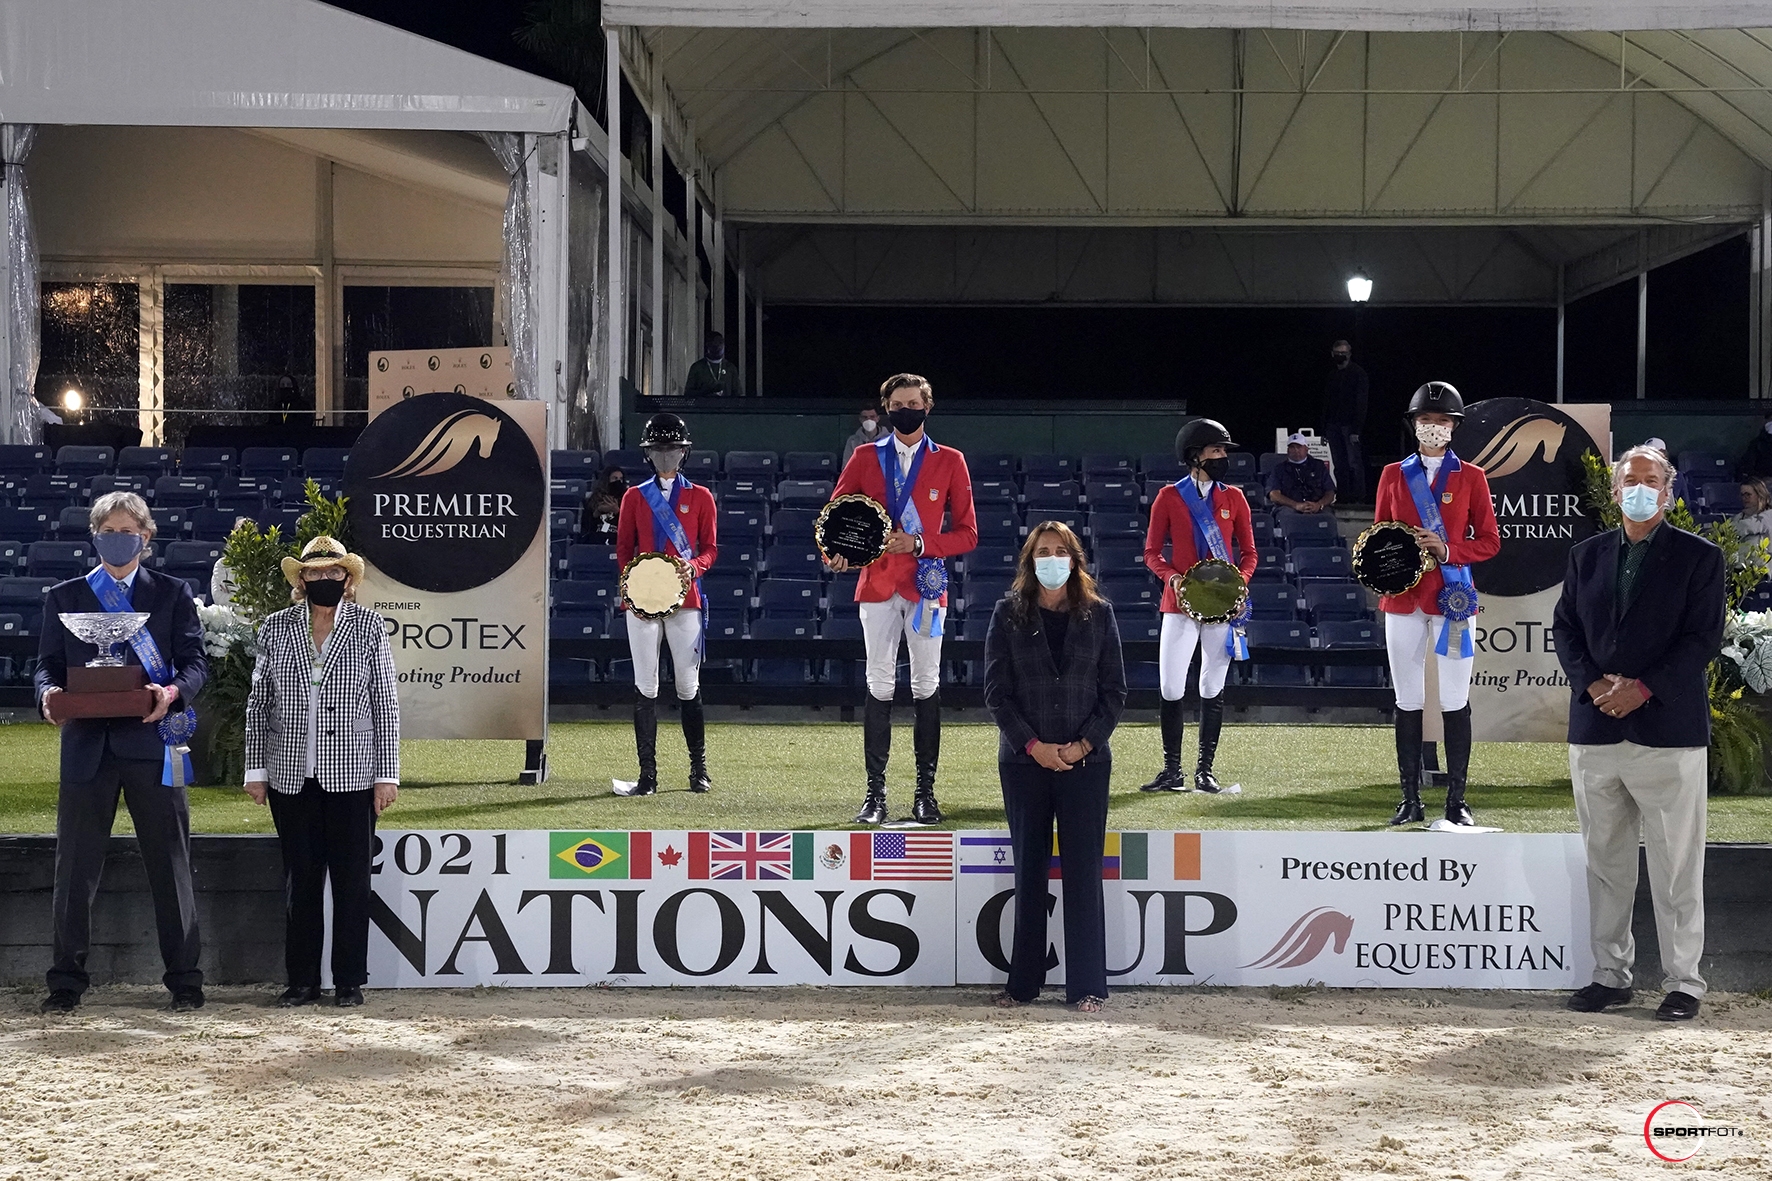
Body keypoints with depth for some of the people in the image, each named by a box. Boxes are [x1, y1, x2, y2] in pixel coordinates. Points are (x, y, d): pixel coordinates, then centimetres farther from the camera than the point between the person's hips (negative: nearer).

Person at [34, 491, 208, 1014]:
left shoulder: (173, 592, 10)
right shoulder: (64, 596, 13)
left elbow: (195, 661, 4)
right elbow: (47, 664, 11)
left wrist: (173, 691, -18)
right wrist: (49, 693, -12)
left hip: (152, 740, -1)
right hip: (87, 742, 1)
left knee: (170, 865, 3)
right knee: (75, 868, 4)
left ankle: (184, 981, 11)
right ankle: (66, 983, 13)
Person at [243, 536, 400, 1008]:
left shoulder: (369, 627, 2)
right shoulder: (275, 628, 7)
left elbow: (386, 703, 2)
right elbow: (258, 703, 10)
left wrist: (388, 774, -2)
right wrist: (256, 769, 5)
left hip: (351, 775, -2)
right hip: (291, 776, 2)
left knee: (351, 880, 2)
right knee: (299, 880, 6)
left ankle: (349, 981, 11)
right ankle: (301, 981, 14)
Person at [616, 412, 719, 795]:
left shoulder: (700, 497, 9)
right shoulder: (635, 497, 11)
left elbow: (710, 548, 9)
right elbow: (623, 548, 10)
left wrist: (693, 565, -13)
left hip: (685, 600, -1)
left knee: (688, 686, 1)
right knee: (645, 687, -1)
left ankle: (699, 769, 14)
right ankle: (647, 775, 2)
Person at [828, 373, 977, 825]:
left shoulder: (950, 462, 6)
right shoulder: (865, 458, 9)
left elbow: (967, 533, 4)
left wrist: (918, 543, -10)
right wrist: (835, 552, -10)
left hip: (926, 585, 0)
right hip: (878, 585, 1)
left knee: (926, 687, 0)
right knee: (879, 686, 0)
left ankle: (925, 792, 6)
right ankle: (875, 792, 4)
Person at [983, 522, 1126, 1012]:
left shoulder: (1098, 613, 4)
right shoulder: (1008, 613, 3)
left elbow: (1115, 690, 4)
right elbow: (996, 690, 0)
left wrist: (1083, 743, -8)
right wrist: (1033, 745, -10)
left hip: (1086, 761, 0)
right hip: (1024, 760, 0)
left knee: (1083, 871, 0)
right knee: (1029, 871, 5)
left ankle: (1087, 985, 5)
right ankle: (1023, 983, 12)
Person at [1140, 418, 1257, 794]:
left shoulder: (1233, 498, 7)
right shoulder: (1169, 497, 2)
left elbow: (1248, 553, 10)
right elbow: (1152, 552, 4)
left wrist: (1238, 582, -9)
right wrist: (1172, 578, -14)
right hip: (1180, 604, -1)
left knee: (1213, 689, 3)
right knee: (1171, 689, -4)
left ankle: (1205, 770, 11)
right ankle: (1172, 771, 5)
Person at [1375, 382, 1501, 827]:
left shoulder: (1471, 477, 4)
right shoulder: (1393, 476, 10)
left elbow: (1489, 542, 3)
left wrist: (1447, 550, -13)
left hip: (1451, 597, -2)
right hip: (1403, 598, 2)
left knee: (1455, 701, -2)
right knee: (1407, 701, 4)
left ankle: (1456, 800, 3)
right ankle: (1410, 799, 10)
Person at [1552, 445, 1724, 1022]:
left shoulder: (1699, 557, 1)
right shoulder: (1586, 554, 12)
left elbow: (1704, 638, -6)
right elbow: (1564, 628, 9)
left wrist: (1643, 688, -15)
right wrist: (1593, 684, -8)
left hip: (1668, 729, -4)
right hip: (1596, 730, 4)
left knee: (1677, 867, -1)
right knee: (1605, 862, 9)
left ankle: (1683, 982, 7)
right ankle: (1610, 974, 17)